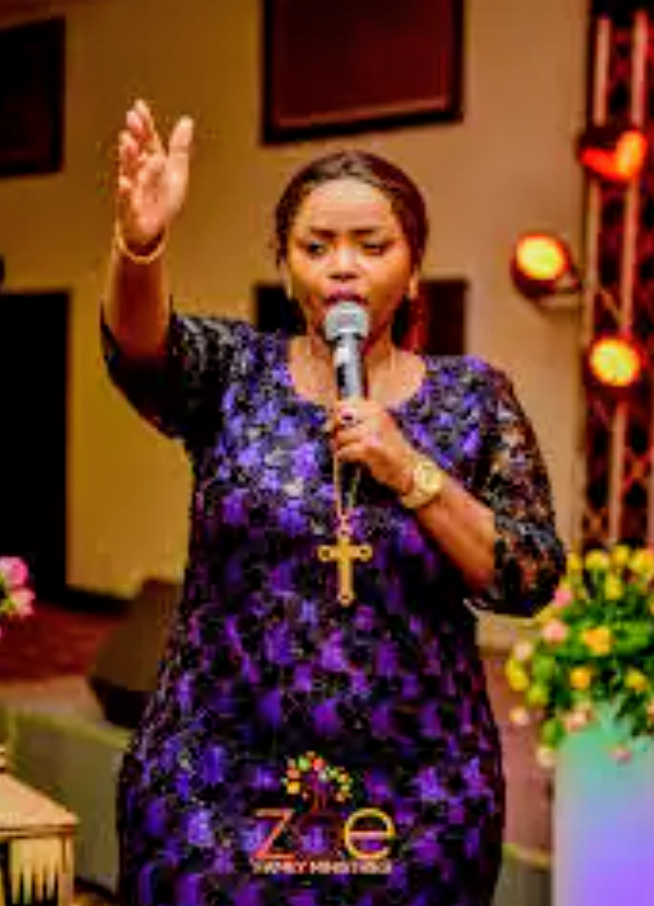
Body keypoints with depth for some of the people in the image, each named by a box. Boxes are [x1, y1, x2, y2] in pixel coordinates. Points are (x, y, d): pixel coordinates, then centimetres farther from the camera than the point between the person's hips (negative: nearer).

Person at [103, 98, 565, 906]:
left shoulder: (474, 398, 2)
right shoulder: (233, 372, 1)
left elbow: (530, 582, -4)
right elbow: (139, 348, -21)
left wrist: (411, 471, -17)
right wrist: (140, 243, -41)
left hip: (419, 800, 1)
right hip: (214, 789, 0)